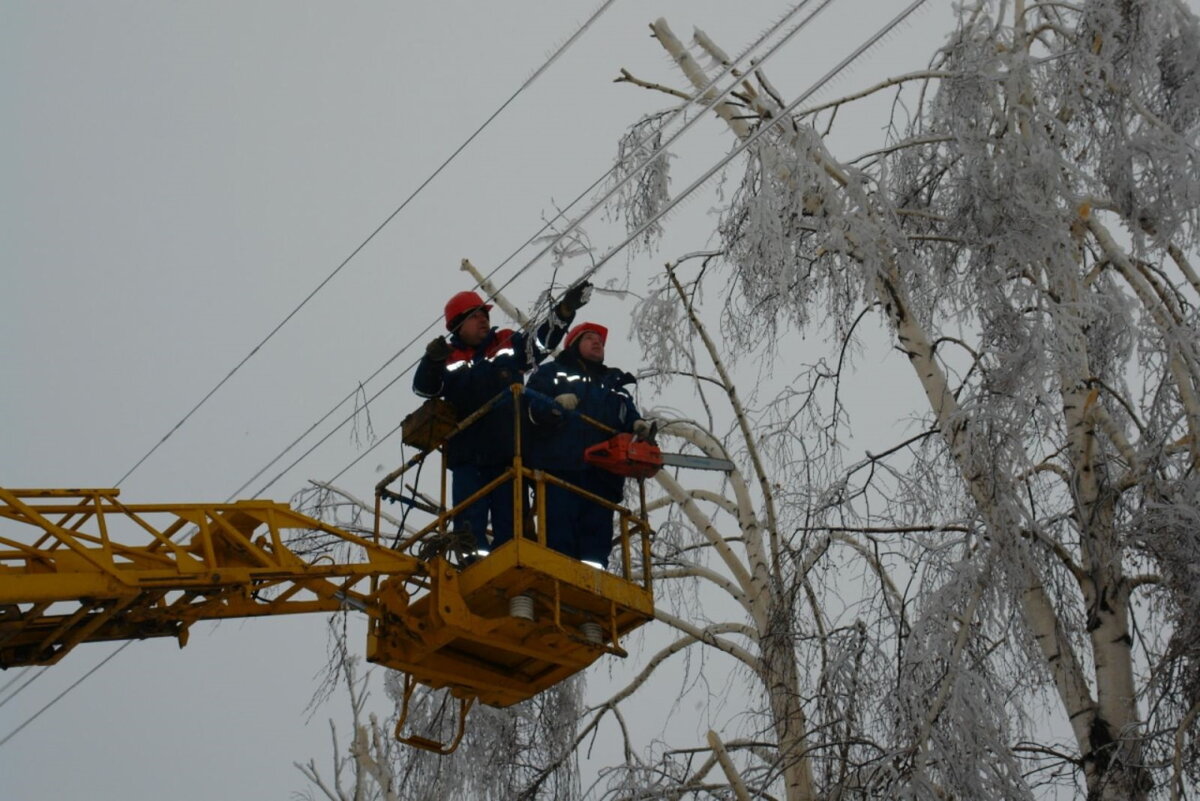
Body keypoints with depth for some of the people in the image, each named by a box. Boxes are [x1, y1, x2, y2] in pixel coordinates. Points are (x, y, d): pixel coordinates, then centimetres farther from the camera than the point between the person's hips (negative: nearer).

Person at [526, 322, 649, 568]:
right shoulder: (551, 373, 17)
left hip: (602, 474, 5)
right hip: (559, 468, -4)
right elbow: (530, 408, 3)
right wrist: (555, 406, -18)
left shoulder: (615, 385, 31)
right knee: (559, 537, -15)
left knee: (597, 539, -4)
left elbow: (629, 417, 18)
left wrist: (638, 427, -6)